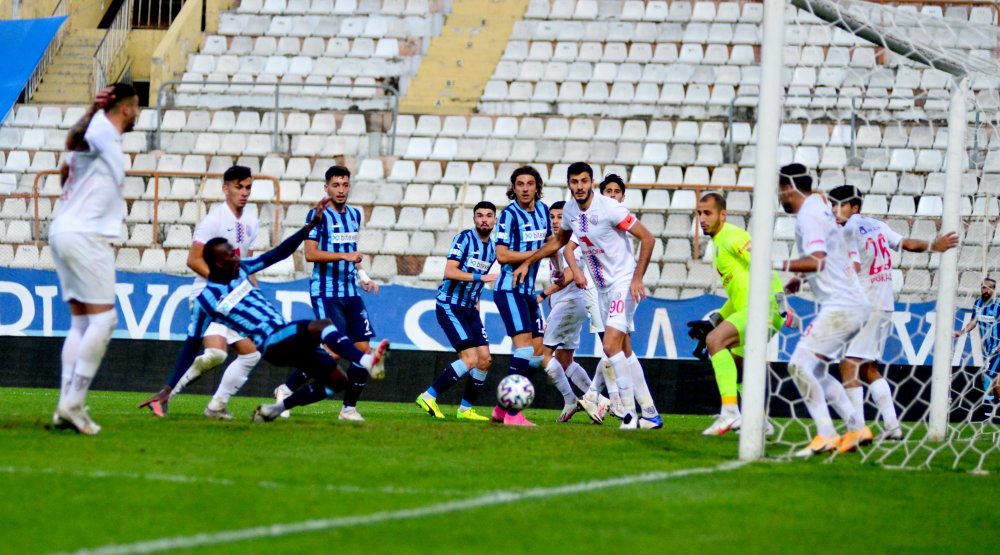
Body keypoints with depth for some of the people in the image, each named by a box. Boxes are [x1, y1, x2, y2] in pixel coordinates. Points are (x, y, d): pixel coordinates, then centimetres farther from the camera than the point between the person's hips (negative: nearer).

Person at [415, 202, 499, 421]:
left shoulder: (493, 247, 13)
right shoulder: (464, 239, -11)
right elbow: (449, 272, -22)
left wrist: (476, 301, 17)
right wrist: (481, 277, -26)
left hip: (470, 309, 8)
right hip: (450, 307, -8)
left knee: (485, 359, 1)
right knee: (470, 359, -18)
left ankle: (466, 409, 13)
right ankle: (429, 397, -10)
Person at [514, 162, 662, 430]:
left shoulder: (609, 208, -19)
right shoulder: (570, 210, 4)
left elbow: (647, 238, -17)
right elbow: (560, 241, 25)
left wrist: (637, 278, -22)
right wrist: (528, 262, 22)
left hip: (623, 282, -8)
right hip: (602, 287, 8)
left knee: (611, 345, -20)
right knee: (624, 351, 10)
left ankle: (630, 414, -17)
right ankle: (650, 414, 16)